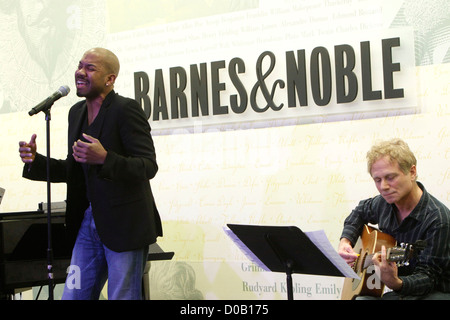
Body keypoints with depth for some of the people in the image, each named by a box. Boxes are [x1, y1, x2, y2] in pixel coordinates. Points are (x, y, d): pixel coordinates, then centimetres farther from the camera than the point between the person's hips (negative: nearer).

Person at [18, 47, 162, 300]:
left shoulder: (126, 109, -12)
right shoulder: (77, 112, 12)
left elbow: (149, 166, -17)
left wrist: (105, 158, -32)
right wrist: (35, 161, 3)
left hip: (125, 225, -7)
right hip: (89, 221, 7)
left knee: (124, 296, 1)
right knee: (73, 296, 10)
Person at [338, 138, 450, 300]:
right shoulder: (384, 203, 2)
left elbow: (428, 277, -20)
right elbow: (361, 211, 26)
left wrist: (396, 283, -39)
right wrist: (345, 241, 8)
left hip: (436, 292, -6)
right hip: (399, 292, 6)